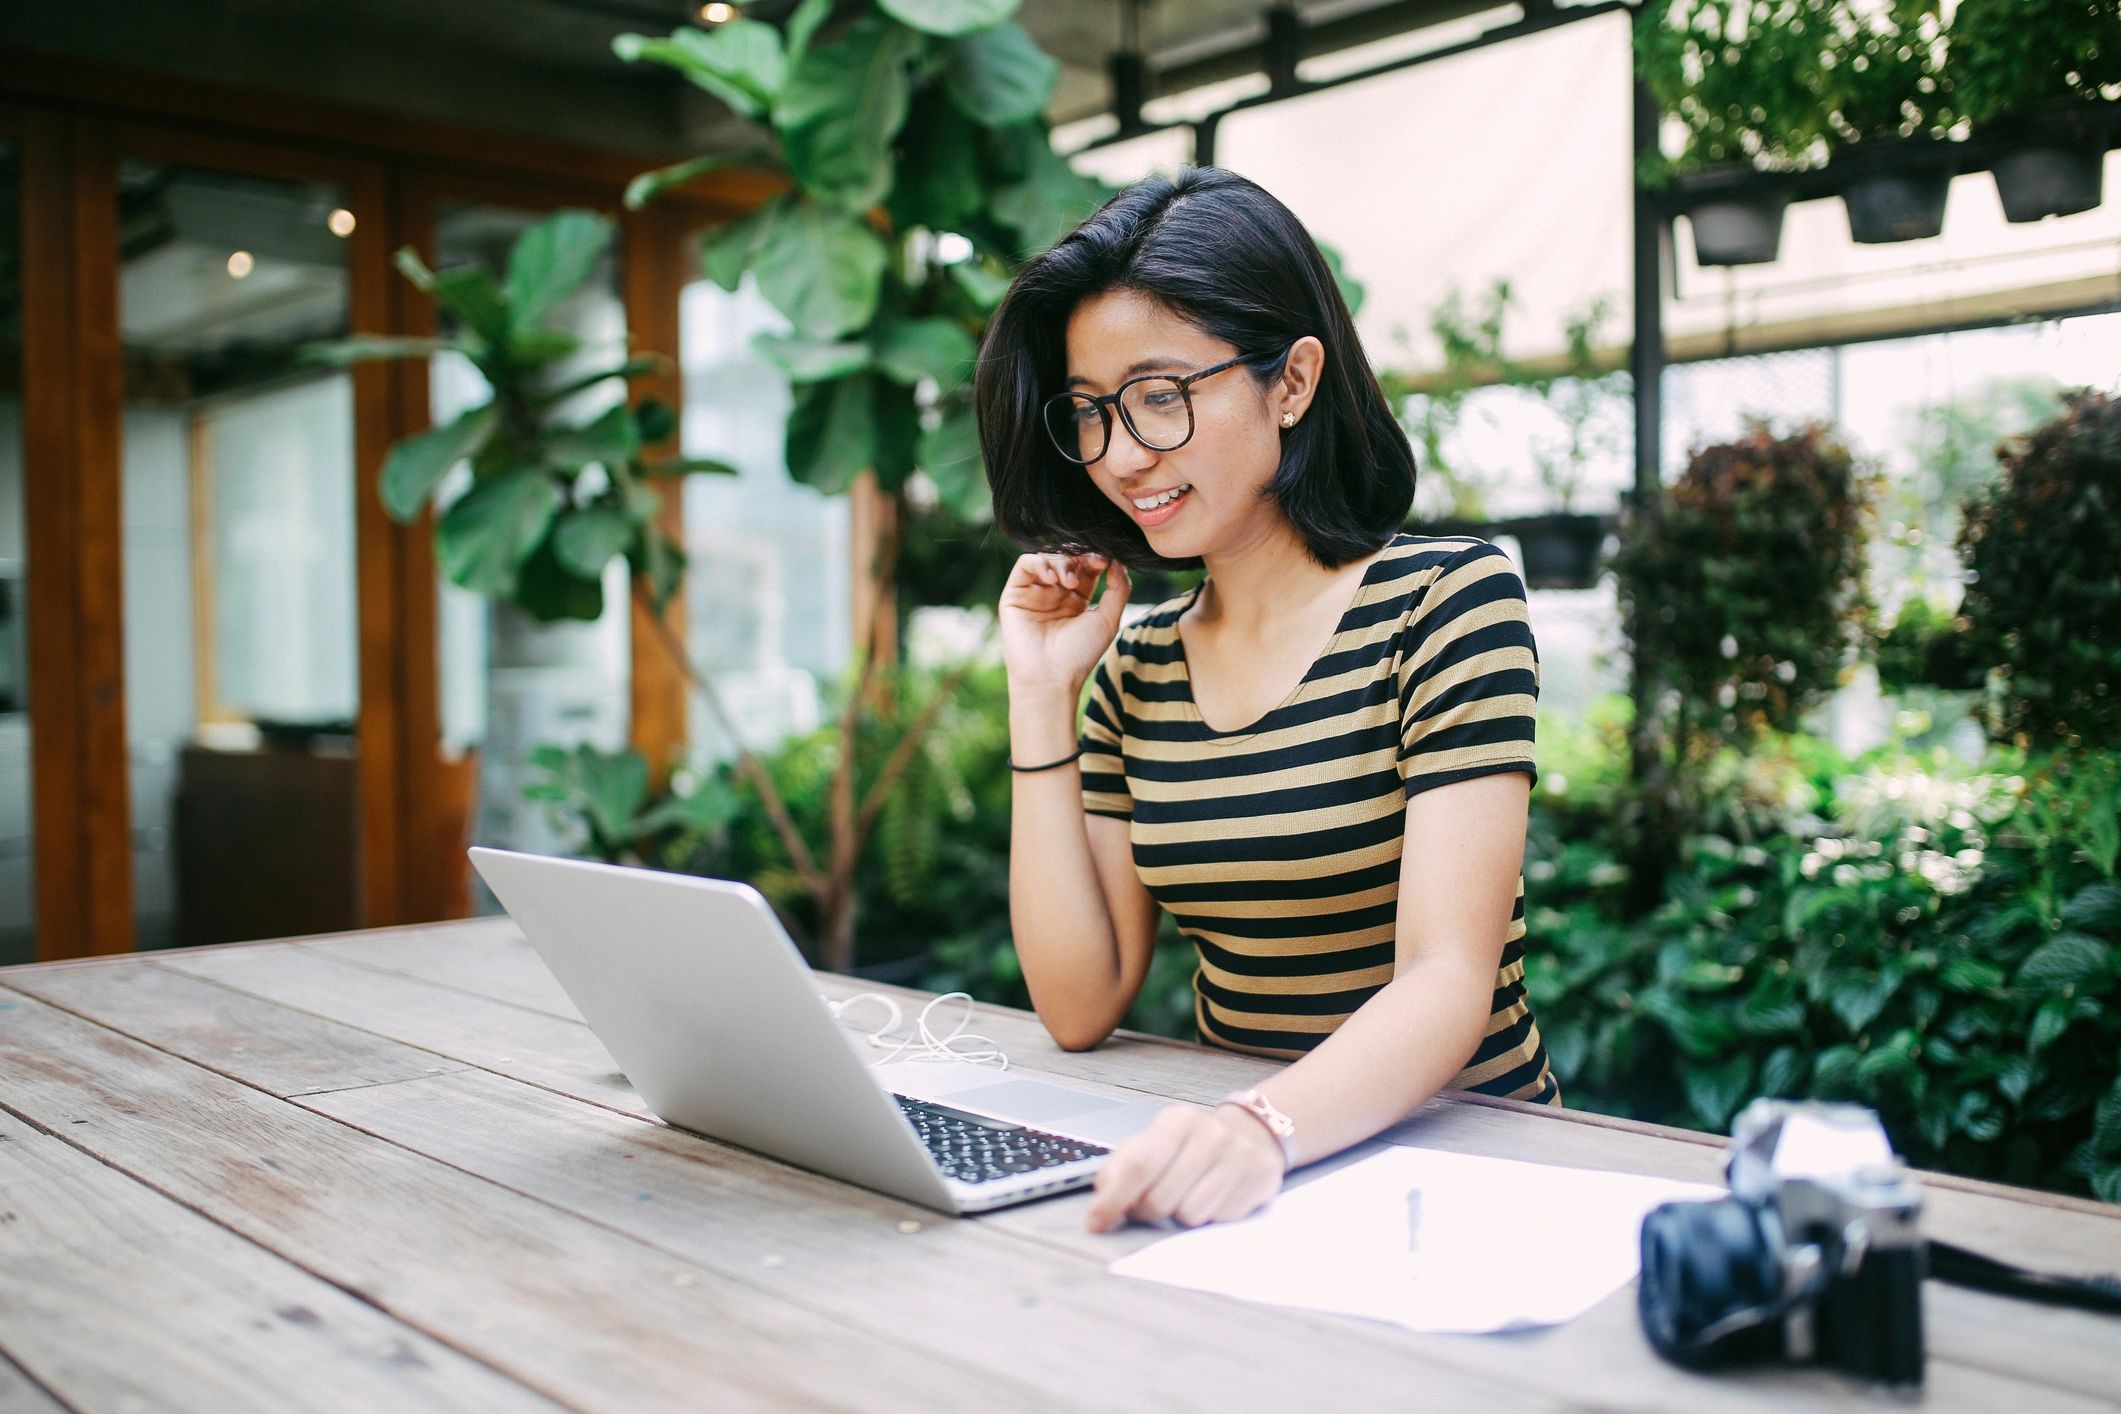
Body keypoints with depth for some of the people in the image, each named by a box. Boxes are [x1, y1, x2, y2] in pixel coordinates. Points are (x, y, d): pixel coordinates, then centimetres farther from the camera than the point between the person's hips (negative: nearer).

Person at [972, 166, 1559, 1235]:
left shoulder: (1447, 600, -7)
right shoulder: (1135, 664, 7)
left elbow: (1448, 980, -17)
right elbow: (1079, 1007, 3)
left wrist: (1262, 1130, -35)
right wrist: (1041, 700, -1)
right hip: (1233, 1169, 5)